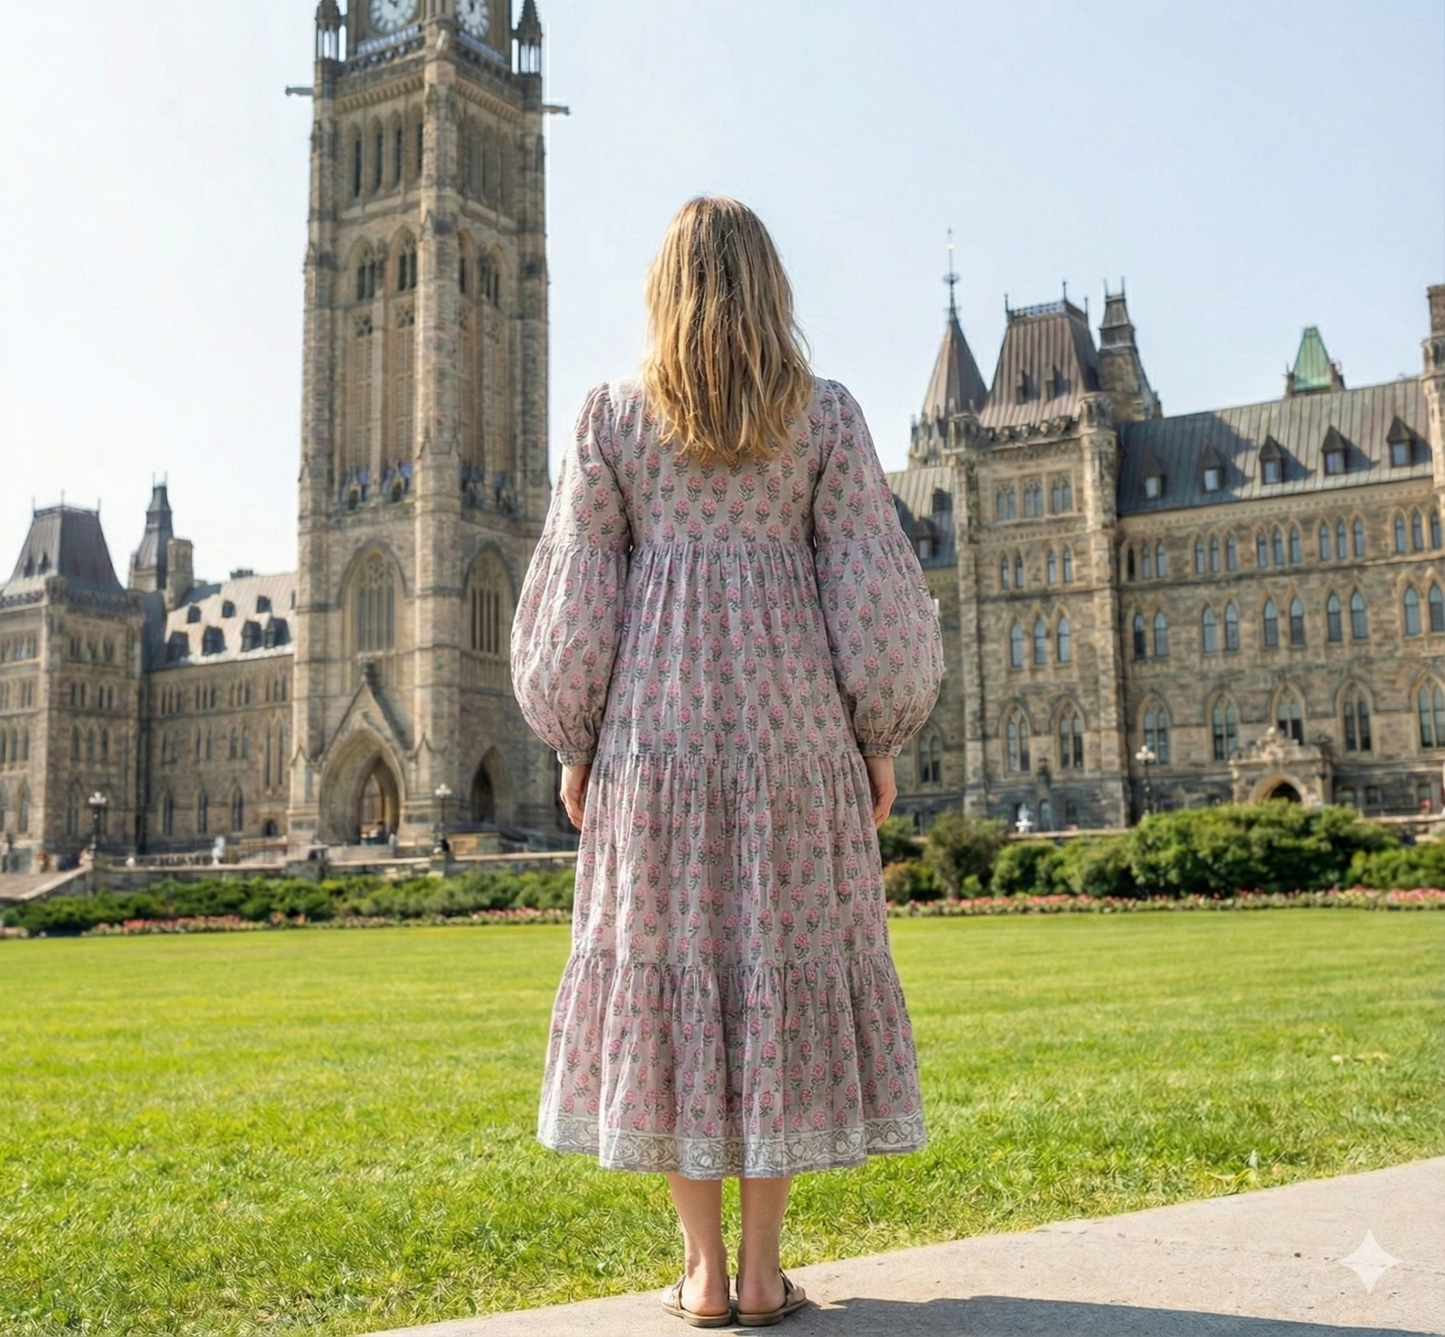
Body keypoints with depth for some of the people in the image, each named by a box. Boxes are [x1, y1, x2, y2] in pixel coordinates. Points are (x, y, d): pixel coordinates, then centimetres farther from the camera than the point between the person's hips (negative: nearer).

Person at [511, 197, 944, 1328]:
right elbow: (871, 591, 0)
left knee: (667, 969, 5)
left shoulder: (613, 417, 4)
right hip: (790, 725, 0)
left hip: (656, 726, 0)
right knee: (784, 968, 5)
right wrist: (881, 741, 8)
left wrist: (573, 744, 10)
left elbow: (574, 598, 2)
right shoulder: (827, 417, 3)